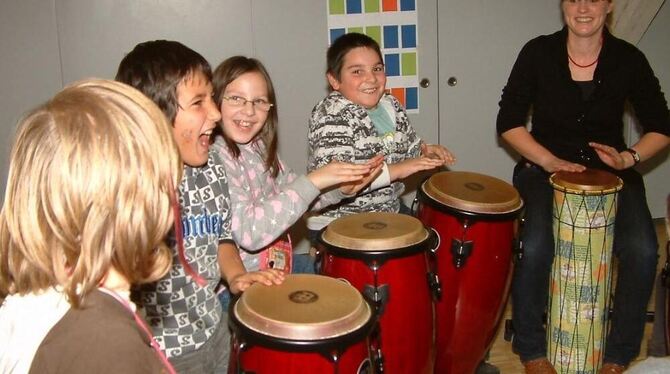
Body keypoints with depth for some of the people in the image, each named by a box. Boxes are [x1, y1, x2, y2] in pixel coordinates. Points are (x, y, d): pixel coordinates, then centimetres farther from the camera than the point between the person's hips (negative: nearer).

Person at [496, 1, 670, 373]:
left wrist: (628, 157, -14)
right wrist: (550, 162, -15)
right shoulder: (539, 52, -6)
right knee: (535, 247, -29)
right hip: (545, 168, -1)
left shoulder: (629, 59, -3)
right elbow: (509, 122, -3)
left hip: (611, 172, 2)